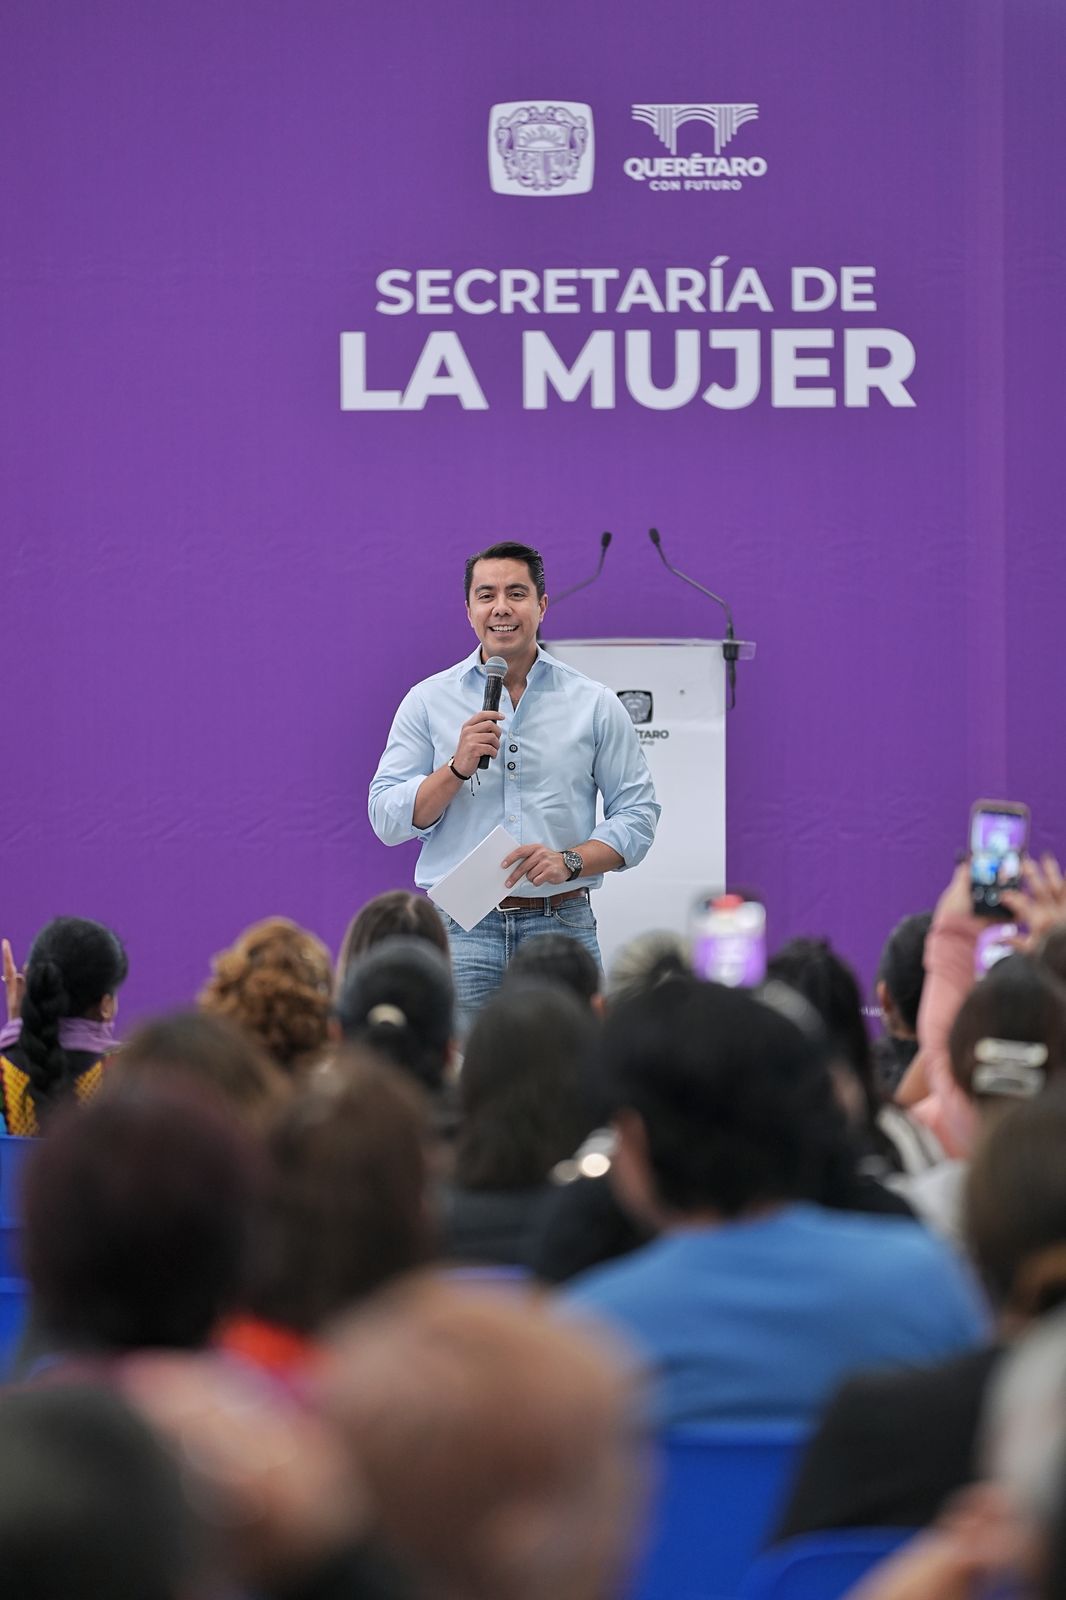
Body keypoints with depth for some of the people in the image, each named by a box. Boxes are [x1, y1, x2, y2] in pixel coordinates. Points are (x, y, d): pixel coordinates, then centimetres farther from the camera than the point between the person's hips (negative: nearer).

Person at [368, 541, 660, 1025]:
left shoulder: (594, 704, 8)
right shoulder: (428, 702, 8)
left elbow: (637, 813, 6)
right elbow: (387, 819, 3)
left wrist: (570, 861, -11)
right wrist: (459, 767, -11)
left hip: (561, 926, 0)